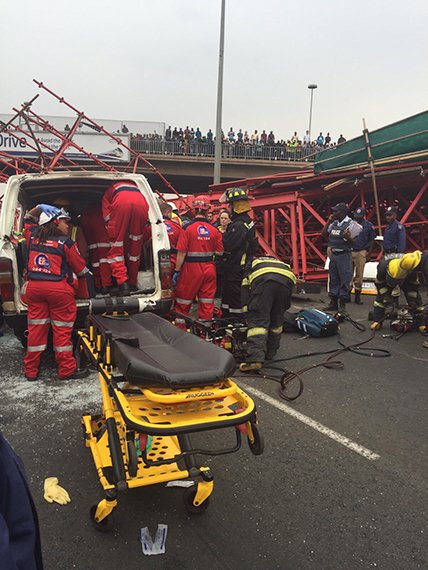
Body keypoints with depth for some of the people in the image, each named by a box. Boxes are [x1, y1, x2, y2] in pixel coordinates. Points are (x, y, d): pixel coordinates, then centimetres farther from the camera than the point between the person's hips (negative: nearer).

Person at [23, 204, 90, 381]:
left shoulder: (33, 236, 8)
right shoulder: (65, 242, -3)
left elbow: (28, 219, 34)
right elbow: (81, 269, 3)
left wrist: (40, 208, 28)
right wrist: (84, 294, 14)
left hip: (33, 286, 5)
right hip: (58, 288, -5)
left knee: (36, 328, 11)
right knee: (62, 330, 4)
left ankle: (31, 370, 20)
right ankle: (67, 370, 12)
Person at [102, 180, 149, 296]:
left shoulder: (109, 191, 38)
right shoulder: (136, 187, 47)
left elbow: (107, 217, 19)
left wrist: (113, 236, 21)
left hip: (121, 203, -2)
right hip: (141, 203, 3)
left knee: (116, 248, 6)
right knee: (135, 247, 16)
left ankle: (122, 283, -9)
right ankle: (132, 284, 22)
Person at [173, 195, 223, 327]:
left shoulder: (188, 228, -12)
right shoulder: (214, 230, -1)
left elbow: (181, 253, -14)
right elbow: (219, 252, 2)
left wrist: (177, 271, -7)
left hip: (191, 268, -3)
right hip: (209, 269, 4)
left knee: (183, 302, 10)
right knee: (206, 302, 12)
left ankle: (180, 328, 17)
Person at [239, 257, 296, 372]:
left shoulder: (251, 263, 40)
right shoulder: (283, 263, 47)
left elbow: (245, 288, 26)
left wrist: (247, 314, 26)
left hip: (263, 280, -3)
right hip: (287, 280, 4)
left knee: (257, 320, -4)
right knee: (277, 320, 20)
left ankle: (255, 358, -17)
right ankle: (270, 353, 28)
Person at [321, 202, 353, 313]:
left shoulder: (350, 223, -7)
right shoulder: (334, 223, 11)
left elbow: (353, 241, -10)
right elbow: (323, 234, 11)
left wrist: (347, 237, -31)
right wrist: (329, 221, 5)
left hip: (344, 255, -7)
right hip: (333, 254, 7)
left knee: (344, 279, -2)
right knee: (333, 278, 11)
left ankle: (343, 303, 5)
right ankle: (333, 302, 19)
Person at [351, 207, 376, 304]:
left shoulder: (369, 225, 3)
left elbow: (372, 241, 6)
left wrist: (369, 254, 1)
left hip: (361, 253, -1)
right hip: (349, 251, 1)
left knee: (359, 276, 1)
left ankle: (357, 297, 9)